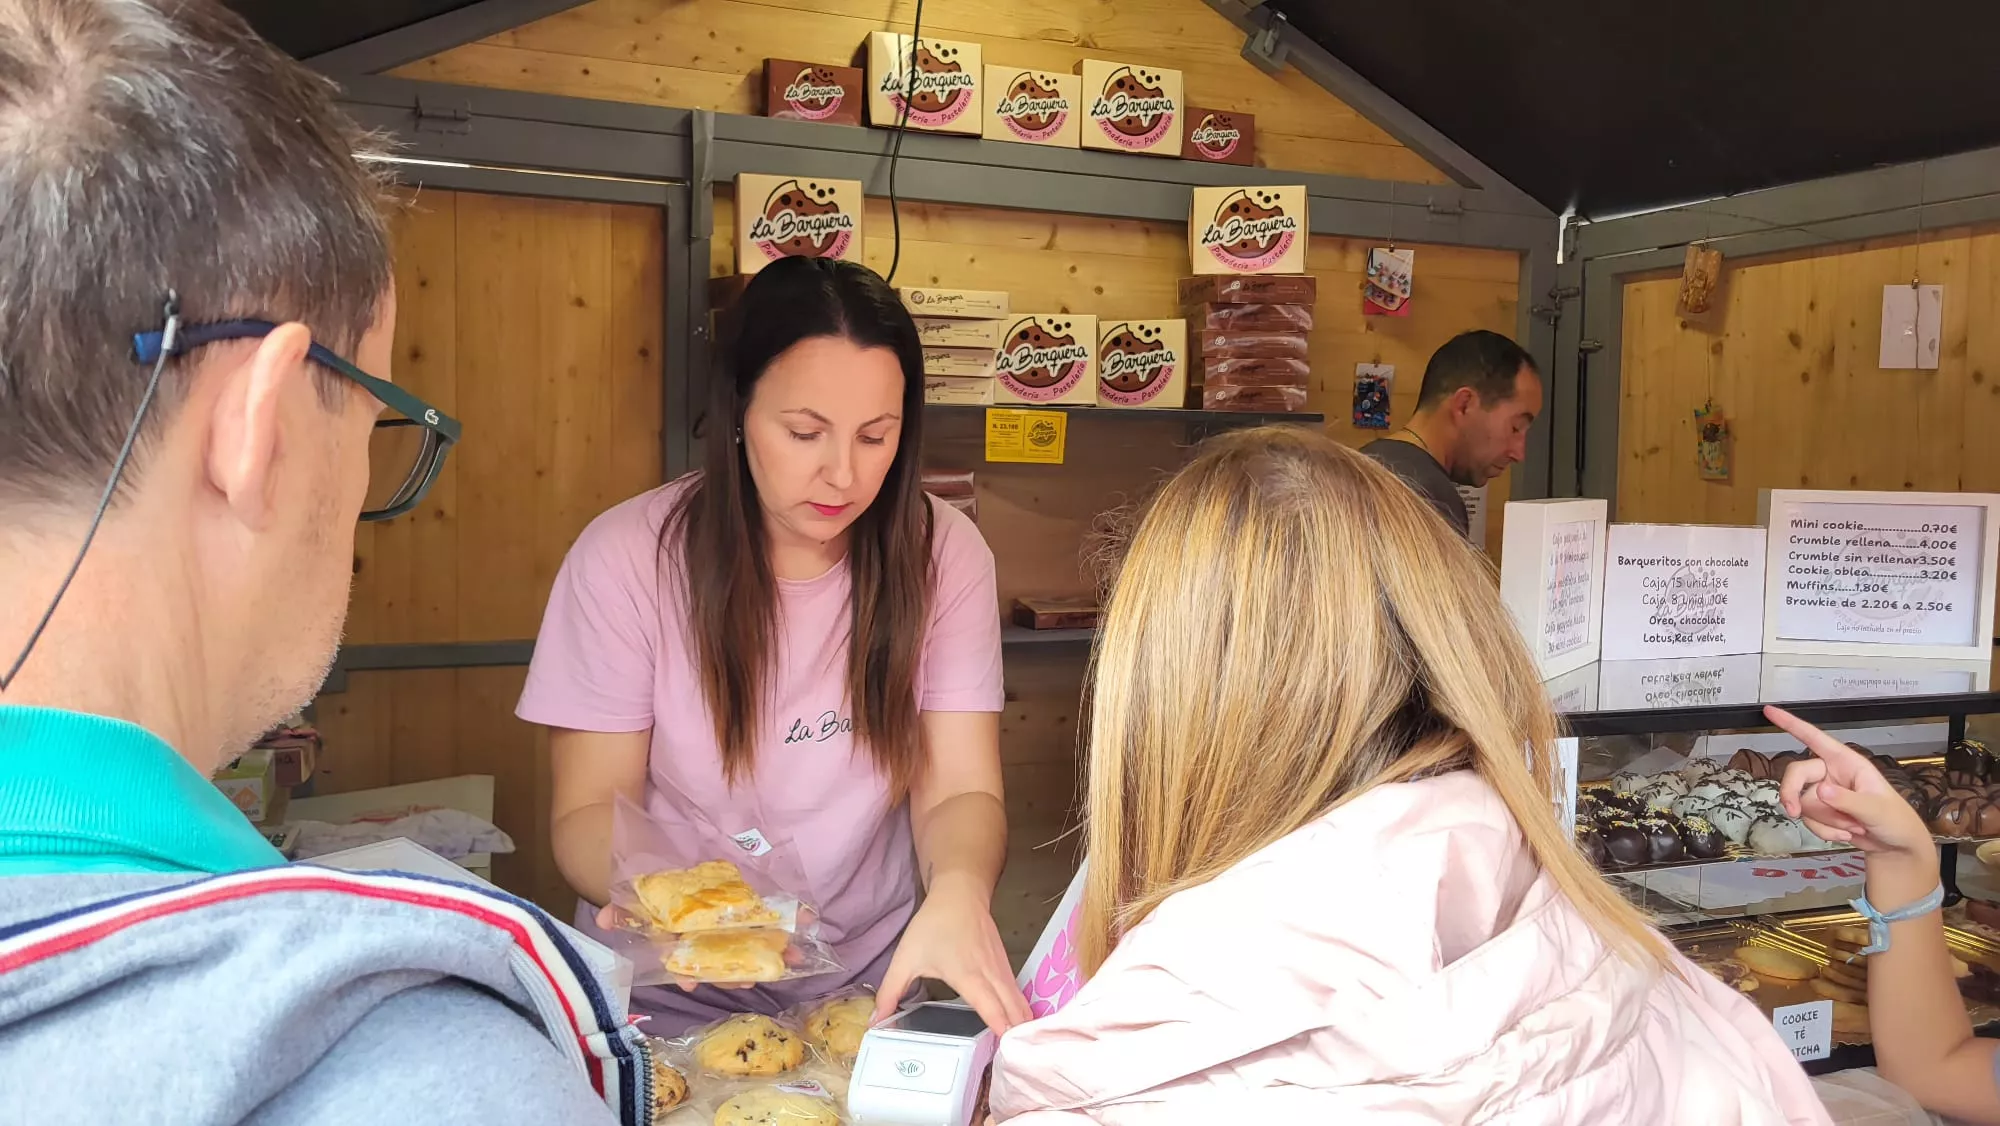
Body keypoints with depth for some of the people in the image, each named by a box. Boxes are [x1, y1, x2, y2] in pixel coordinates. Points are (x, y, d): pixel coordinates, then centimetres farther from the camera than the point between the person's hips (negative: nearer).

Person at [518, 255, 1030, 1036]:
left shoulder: (944, 555, -6)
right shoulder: (625, 558, -10)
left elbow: (960, 791, -9)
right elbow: (589, 809, -7)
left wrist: (959, 891, -32)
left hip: (865, 982, 2)